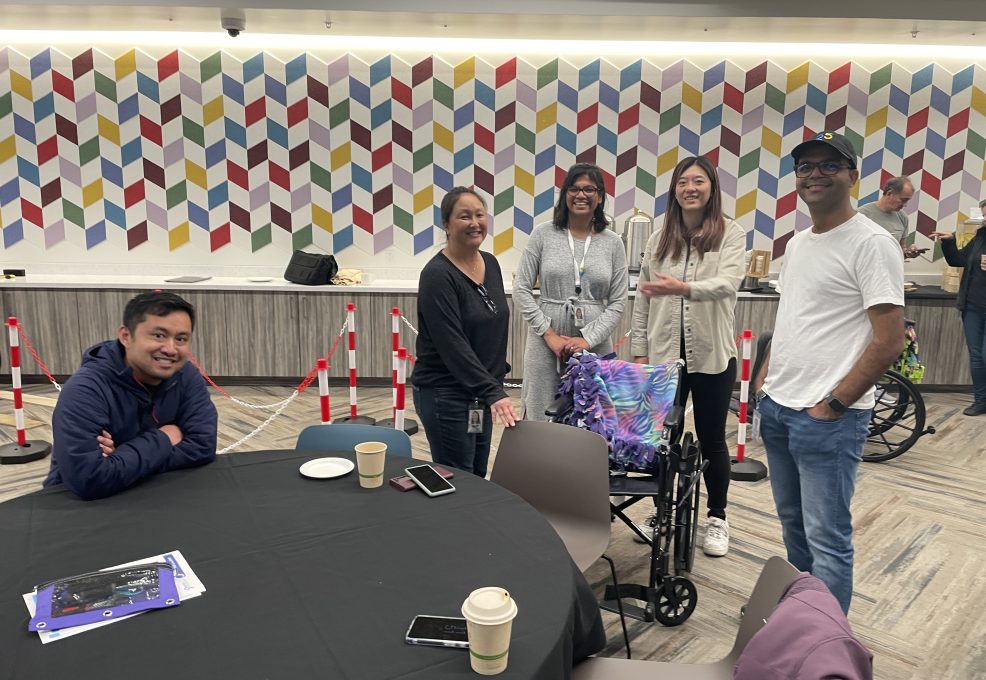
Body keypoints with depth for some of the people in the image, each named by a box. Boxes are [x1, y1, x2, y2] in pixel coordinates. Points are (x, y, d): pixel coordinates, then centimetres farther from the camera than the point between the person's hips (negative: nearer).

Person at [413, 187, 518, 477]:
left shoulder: (490, 263, 5)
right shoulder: (437, 274, -19)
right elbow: (452, 345, -24)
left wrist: (497, 377, 16)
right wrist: (493, 393, -29)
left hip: (481, 391, 8)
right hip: (445, 395, -8)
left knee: (478, 477, 17)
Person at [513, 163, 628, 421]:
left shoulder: (613, 242, 5)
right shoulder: (543, 234, 1)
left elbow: (618, 302, 3)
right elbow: (521, 290, -1)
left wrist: (588, 339, -9)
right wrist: (549, 334, -8)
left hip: (595, 345, 1)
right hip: (546, 343, -1)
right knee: (541, 416, 3)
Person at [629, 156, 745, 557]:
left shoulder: (731, 235, -3)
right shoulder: (659, 238, 6)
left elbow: (727, 284, -21)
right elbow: (643, 300, 7)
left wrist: (682, 288, -39)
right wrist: (639, 352, 3)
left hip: (712, 355, -2)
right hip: (664, 353, 3)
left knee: (712, 439, 10)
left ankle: (717, 519, 27)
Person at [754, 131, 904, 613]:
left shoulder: (872, 243, -12)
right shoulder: (797, 243, 13)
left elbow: (890, 341, -16)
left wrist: (833, 404, -15)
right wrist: (765, 378, 11)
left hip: (828, 417, -8)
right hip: (775, 407, 8)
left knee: (826, 537, 1)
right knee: (792, 521, 21)